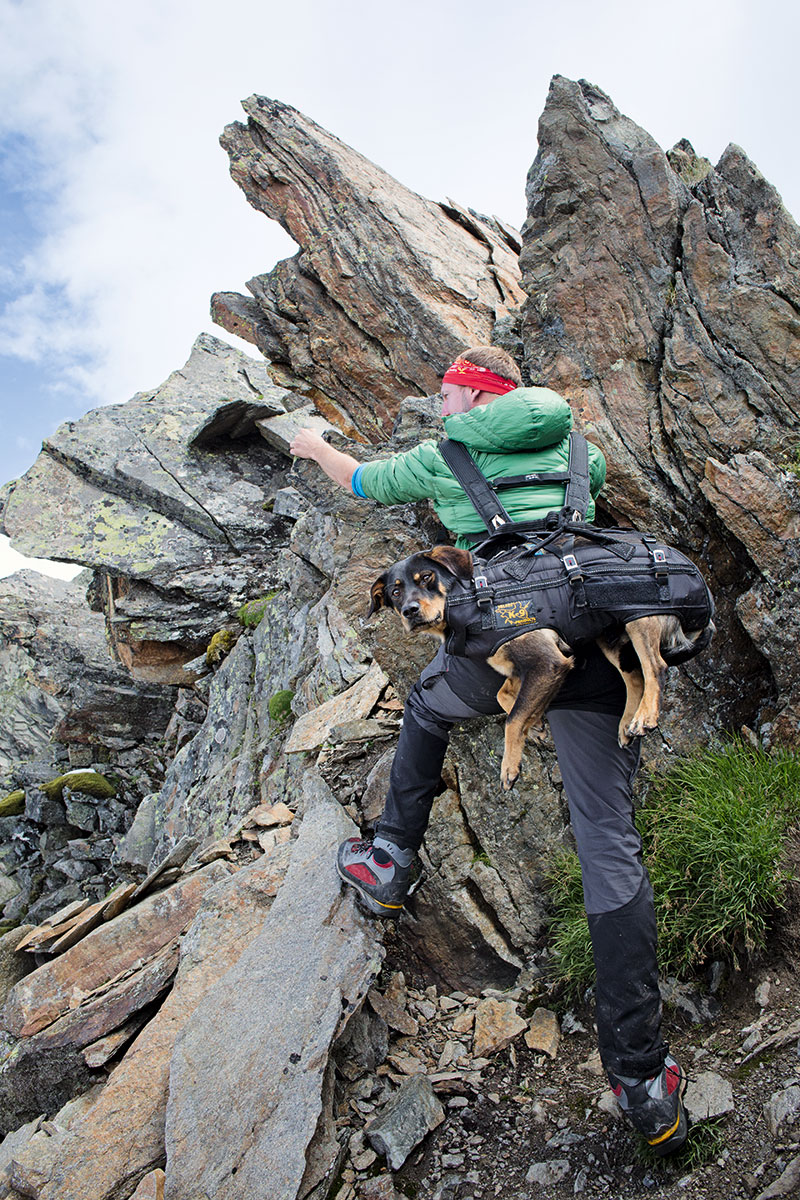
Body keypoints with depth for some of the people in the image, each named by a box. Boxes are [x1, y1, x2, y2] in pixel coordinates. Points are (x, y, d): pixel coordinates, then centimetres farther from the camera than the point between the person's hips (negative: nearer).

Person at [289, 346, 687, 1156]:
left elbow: (357, 481, 33)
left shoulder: (444, 457, 16)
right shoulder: (570, 446, 25)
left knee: (427, 707, 32)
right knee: (609, 843, 4)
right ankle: (642, 1080, 8)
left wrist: (314, 445, 55)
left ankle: (393, 862, 36)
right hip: (596, 641, 3)